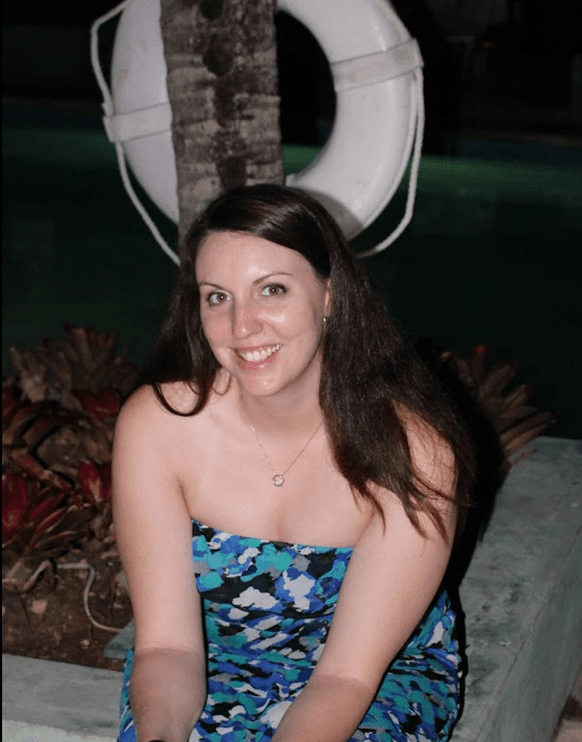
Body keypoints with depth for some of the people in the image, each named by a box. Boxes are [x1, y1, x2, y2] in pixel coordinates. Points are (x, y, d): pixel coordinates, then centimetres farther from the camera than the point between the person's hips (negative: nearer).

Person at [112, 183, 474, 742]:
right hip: (213, 663, 1)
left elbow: (348, 674, -22)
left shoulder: (411, 448, -23)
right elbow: (166, 644, -16)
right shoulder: (156, 424, -18)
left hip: (385, 675, -1)